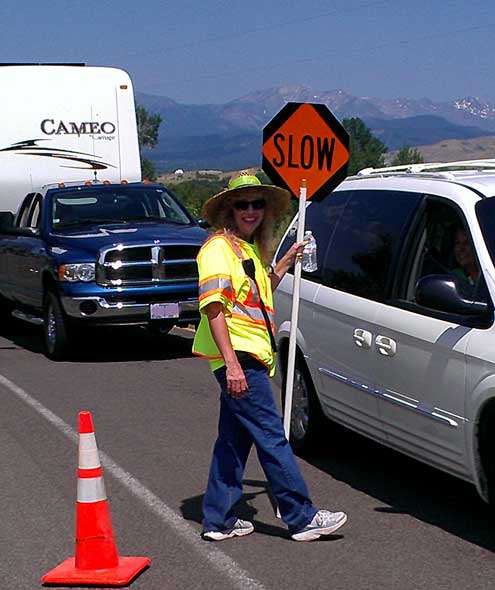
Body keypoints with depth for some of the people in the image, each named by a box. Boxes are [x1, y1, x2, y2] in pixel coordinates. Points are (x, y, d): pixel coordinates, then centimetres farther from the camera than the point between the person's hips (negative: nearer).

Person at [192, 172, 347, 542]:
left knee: (234, 440, 12)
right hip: (237, 357, -10)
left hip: (250, 358, 10)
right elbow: (213, 307, -17)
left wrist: (284, 265, 20)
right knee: (272, 437, -7)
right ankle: (302, 518, -3)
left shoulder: (251, 249, 18)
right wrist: (232, 363, -23)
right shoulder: (219, 248, -10)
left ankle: (219, 520, 18)